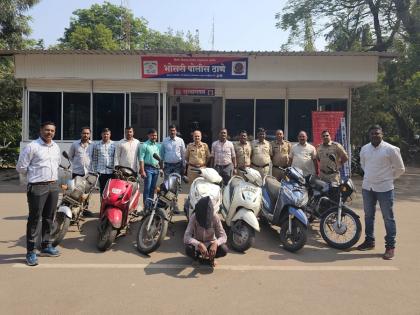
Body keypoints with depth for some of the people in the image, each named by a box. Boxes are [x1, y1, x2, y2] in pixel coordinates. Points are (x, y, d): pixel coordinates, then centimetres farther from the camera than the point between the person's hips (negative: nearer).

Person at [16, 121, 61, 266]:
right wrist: (35, 176, 4)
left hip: (53, 186, 7)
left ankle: (46, 246, 26)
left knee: (49, 218, 14)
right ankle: (31, 251, 6)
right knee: (35, 219, -2)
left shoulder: (56, 147, 11)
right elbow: (21, 167, -8)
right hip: (37, 187, -7)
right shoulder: (32, 146, -10)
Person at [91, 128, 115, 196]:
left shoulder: (114, 145, 4)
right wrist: (94, 170, 5)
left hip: (111, 171, -1)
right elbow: (94, 159, 9)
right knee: (102, 189, 8)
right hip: (101, 171, 1)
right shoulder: (97, 145, 7)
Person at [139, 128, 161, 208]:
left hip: (156, 168, 6)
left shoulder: (158, 145, 13)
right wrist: (142, 171, -16)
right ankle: (146, 206, -1)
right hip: (148, 168, -5)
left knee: (153, 188, 12)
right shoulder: (145, 145, -5)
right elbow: (141, 158, -10)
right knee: (147, 188, -6)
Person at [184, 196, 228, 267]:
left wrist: (215, 243, -43)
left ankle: (210, 257, 5)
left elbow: (223, 236, -21)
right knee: (188, 249, -34)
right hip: (198, 244, -1)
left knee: (224, 250, -28)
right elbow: (186, 237, -30)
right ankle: (198, 256, 2)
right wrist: (199, 244, -47)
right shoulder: (194, 217, -24)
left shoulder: (215, 217, -21)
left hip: (210, 243, 1)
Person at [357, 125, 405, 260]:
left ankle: (390, 246, 13)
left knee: (388, 218, 3)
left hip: (384, 188, -5)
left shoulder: (391, 149, -11)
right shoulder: (364, 149, 4)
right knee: (368, 216, 15)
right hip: (367, 187, 5)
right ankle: (369, 241, 29)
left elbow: (400, 169, -1)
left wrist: (389, 178, 7)